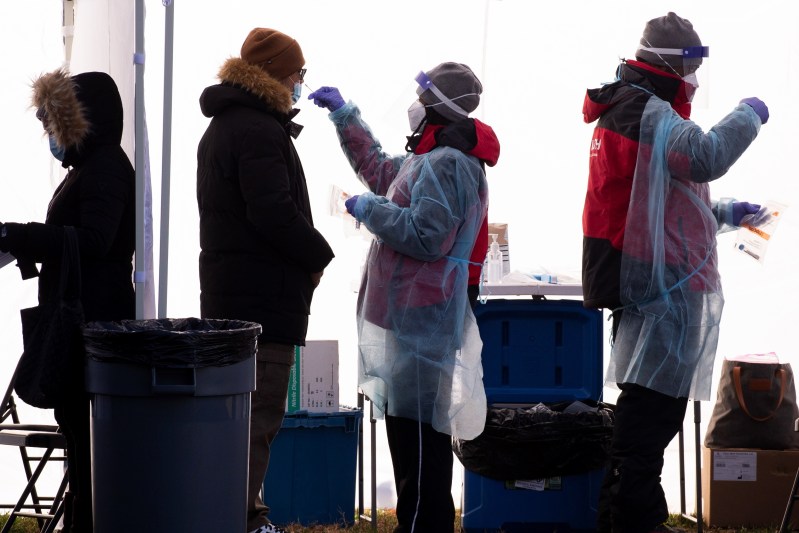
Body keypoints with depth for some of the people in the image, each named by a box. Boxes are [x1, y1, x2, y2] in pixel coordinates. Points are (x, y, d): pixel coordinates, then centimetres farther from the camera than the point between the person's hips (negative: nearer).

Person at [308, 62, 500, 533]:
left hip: (421, 320, -11)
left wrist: (369, 209, -11)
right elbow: (376, 167, 37)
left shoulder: (446, 165, -16)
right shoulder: (428, 160, 18)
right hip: (415, 317, 11)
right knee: (412, 429, 16)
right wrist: (344, 115, 37)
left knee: (415, 432, -10)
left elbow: (424, 237, -24)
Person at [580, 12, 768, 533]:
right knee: (654, 402, -9)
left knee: (649, 401, 18)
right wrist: (749, 114, -16)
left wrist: (724, 213, 26)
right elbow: (706, 157, -32)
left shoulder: (626, 110, 20)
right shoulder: (649, 113, -14)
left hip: (641, 282, 11)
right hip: (662, 282, -11)